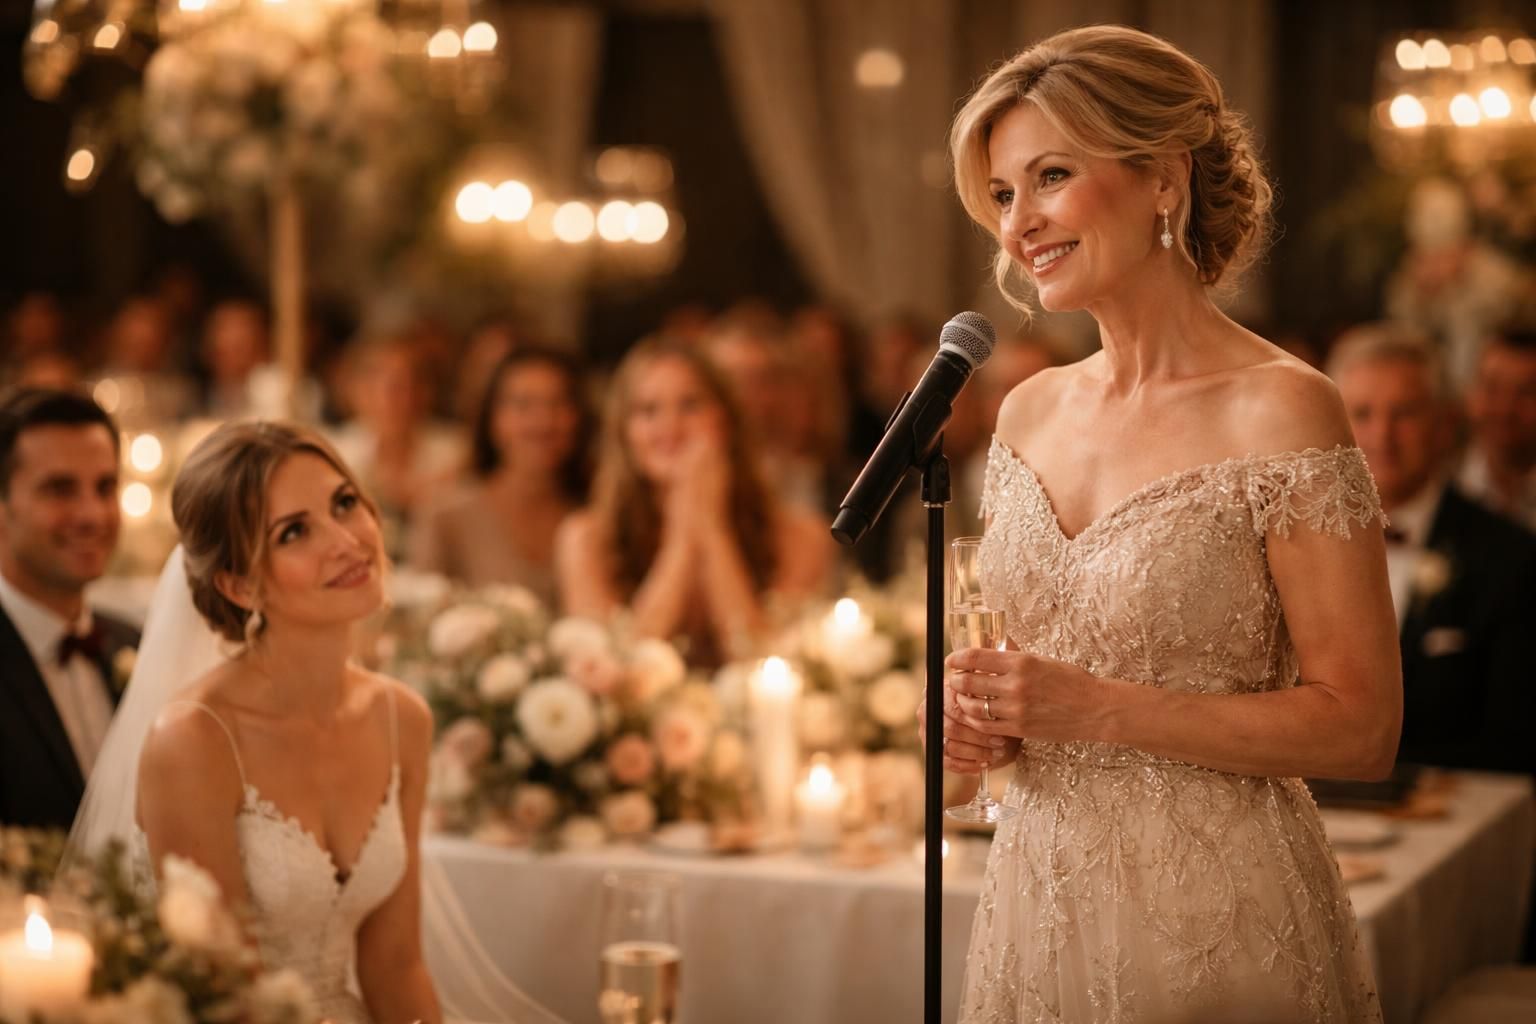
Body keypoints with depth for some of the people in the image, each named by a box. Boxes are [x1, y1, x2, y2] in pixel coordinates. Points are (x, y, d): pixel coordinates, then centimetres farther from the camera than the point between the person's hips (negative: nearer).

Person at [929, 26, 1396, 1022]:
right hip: (1038, 894, 6)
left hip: (1216, 912, -6)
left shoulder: (1280, 409, -13)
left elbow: (1362, 729, -15)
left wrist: (1098, 710, -20)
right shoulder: (1029, 411, 6)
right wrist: (975, 707, -3)